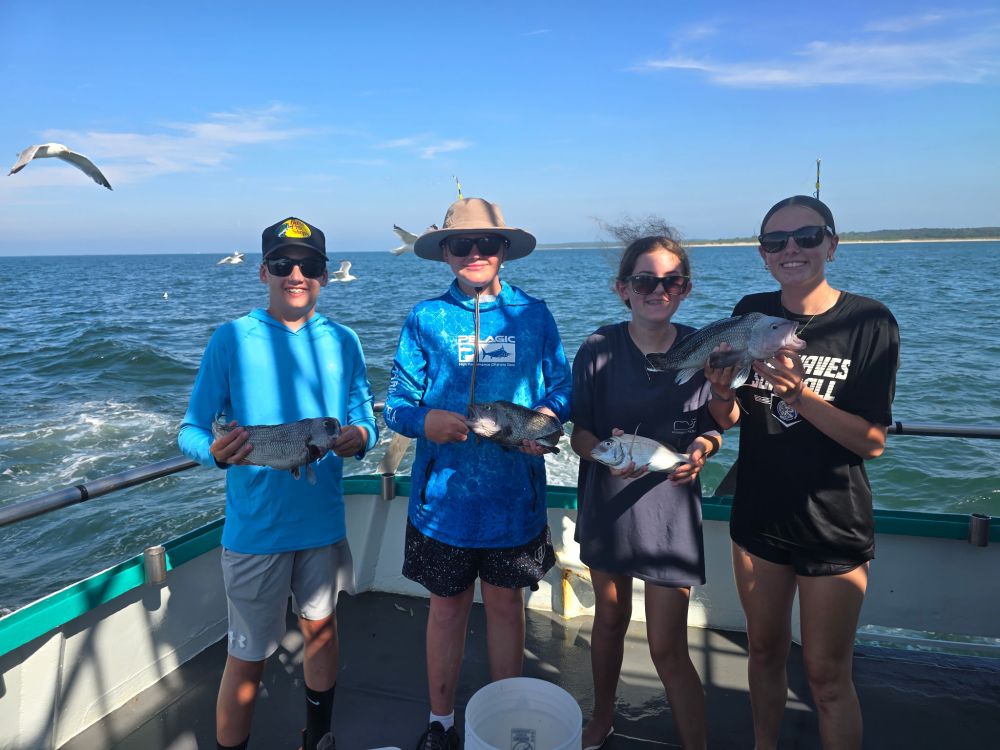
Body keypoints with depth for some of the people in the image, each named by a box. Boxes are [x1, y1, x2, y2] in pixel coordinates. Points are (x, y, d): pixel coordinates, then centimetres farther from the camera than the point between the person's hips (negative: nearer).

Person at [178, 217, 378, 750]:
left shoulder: (342, 342, 2)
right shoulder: (231, 339, -7)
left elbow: (365, 422, 5)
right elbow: (190, 431, -7)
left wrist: (359, 438, -19)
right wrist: (215, 450, -29)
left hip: (323, 521, 4)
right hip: (254, 526, -3)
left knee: (321, 627, 19)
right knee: (248, 656, 5)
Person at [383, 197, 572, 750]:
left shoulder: (533, 315, 3)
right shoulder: (425, 319, 1)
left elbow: (562, 386, 5)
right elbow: (397, 404, -1)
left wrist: (547, 415, -16)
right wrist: (425, 421, -23)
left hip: (514, 493, 1)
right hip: (444, 493, 0)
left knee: (506, 604, 15)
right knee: (448, 606, 13)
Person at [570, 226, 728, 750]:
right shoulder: (600, 349, -9)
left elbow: (714, 427, 5)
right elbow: (578, 432, -5)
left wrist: (700, 449, -17)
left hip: (670, 509, -1)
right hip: (607, 503, 1)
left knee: (667, 647, -1)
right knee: (609, 619, 21)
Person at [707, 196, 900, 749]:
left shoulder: (869, 322, -12)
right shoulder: (751, 314, -2)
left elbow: (872, 441, -16)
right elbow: (733, 421, 4)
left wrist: (798, 394, -29)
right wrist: (723, 395, -18)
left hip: (833, 526, -3)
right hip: (759, 516, 4)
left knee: (826, 673, 6)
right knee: (765, 651, 19)